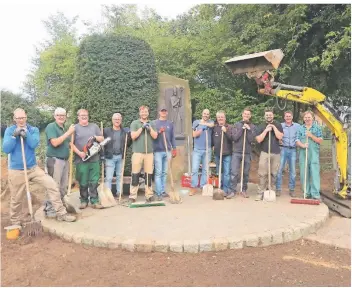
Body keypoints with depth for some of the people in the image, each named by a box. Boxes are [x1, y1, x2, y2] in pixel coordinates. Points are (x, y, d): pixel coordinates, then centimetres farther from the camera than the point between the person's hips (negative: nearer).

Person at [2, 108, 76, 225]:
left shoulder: (33, 129, 2)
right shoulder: (9, 130, -1)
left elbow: (34, 144, -15)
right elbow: (6, 149, -11)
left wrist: (25, 133, -23)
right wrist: (14, 136, -20)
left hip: (33, 168, 1)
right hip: (16, 171, -1)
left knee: (52, 184, -11)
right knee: (16, 199, 9)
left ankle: (61, 213, -1)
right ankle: (15, 222, 32)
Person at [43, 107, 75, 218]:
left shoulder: (65, 128, 15)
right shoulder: (51, 127, -8)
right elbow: (55, 143, -21)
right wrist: (68, 132, -20)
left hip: (65, 160, 8)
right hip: (55, 160, -8)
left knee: (63, 186, 13)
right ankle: (49, 209, 2)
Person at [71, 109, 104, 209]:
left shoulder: (94, 126, 14)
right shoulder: (75, 128, 3)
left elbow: (102, 139, 13)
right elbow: (71, 144, -4)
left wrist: (95, 137, -7)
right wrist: (79, 153, -15)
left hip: (94, 159, 3)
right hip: (81, 160, -2)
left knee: (94, 182, 3)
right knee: (83, 183, 5)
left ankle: (95, 201, 9)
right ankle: (84, 201, 18)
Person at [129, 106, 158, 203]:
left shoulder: (151, 124, 14)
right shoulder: (134, 123, 5)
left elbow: (155, 136, 3)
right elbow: (133, 136, -6)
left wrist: (149, 128, -9)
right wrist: (142, 128, -9)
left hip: (149, 152, 3)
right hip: (137, 152, -2)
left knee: (149, 174, 4)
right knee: (135, 174, -2)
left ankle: (149, 195, 12)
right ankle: (132, 196, 4)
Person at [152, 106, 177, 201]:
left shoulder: (170, 123, 12)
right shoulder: (154, 123, 3)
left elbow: (172, 137, 13)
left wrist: (174, 148, 10)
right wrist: (159, 132, -17)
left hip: (168, 151, 3)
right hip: (158, 151, -3)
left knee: (165, 172, 8)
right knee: (158, 173, -5)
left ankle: (163, 191, 17)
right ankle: (159, 193, -2)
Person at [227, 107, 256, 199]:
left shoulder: (252, 127, 5)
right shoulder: (236, 125, 5)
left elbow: (251, 140, -5)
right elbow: (234, 138, -7)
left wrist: (248, 129, -12)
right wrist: (242, 129, -9)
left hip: (247, 153, 1)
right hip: (236, 152, -1)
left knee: (246, 173, 7)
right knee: (234, 173, -5)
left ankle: (244, 190, 21)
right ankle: (233, 191, 3)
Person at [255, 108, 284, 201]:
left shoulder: (278, 125, 7)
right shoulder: (261, 126, 5)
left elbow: (280, 137, -7)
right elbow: (258, 140, -6)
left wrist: (274, 127, -10)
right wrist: (266, 130, -12)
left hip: (276, 153, 1)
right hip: (264, 152, -1)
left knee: (273, 173, 4)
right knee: (262, 174, -6)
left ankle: (270, 190, 16)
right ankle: (260, 192, -3)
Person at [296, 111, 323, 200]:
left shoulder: (317, 128, 7)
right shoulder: (300, 128, 12)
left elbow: (320, 140, 1)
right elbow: (297, 141, 5)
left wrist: (311, 136, -12)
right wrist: (302, 145, -16)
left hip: (314, 154, -2)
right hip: (303, 154, 2)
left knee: (315, 174, -7)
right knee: (304, 174, 3)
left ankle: (316, 195, -5)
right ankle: (307, 193, 13)